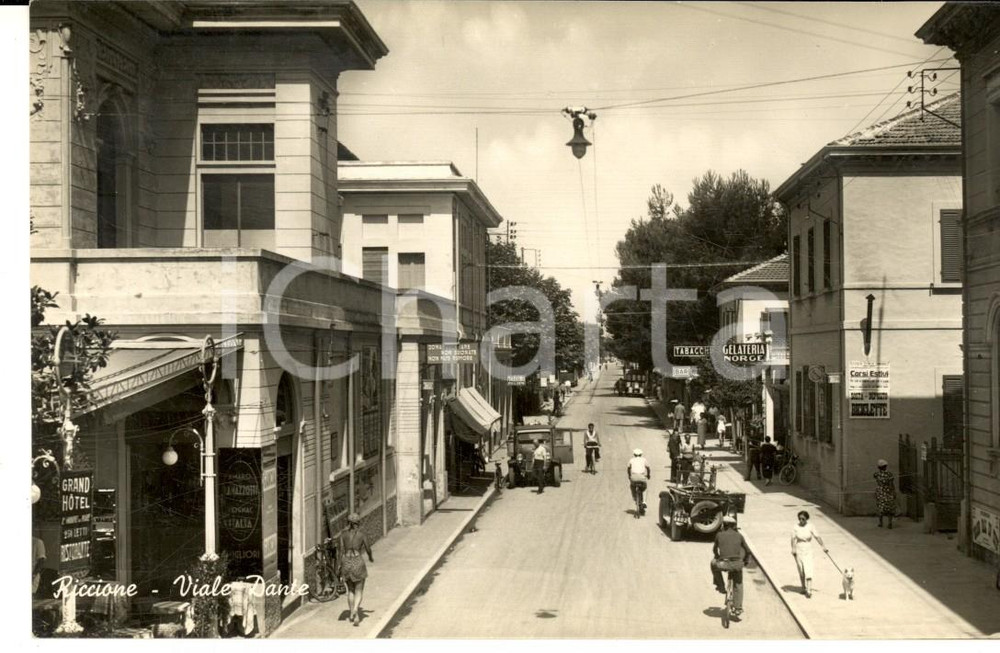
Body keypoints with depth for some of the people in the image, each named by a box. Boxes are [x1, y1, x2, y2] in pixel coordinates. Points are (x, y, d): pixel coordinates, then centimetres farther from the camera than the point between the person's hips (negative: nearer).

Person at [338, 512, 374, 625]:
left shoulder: (343, 535, 2)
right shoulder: (361, 534, -2)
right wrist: (370, 557, 30)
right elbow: (368, 549, 8)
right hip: (358, 562, -3)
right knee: (359, 591, 4)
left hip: (346, 562, 3)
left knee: (350, 590, 21)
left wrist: (341, 567, -1)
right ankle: (355, 610, -21)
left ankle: (352, 614, 24)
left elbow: (341, 551, -4)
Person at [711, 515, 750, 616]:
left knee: (714, 564, 33)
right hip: (737, 564, 2)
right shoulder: (738, 535, 10)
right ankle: (738, 607, 23)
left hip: (723, 564, -2)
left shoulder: (719, 534, 7)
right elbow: (747, 550, 16)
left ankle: (721, 586, 30)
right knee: (738, 585, 24)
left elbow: (715, 549, 20)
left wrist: (717, 557, 41)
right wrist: (746, 561, 34)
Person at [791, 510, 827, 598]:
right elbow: (793, 539, -11)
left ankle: (809, 591, -11)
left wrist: (823, 546, -10)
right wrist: (793, 549, -24)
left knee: (808, 572, -11)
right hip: (798, 552, 1)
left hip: (808, 552, -1)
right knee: (801, 572, 12)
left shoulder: (810, 527, -5)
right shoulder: (796, 527, -5)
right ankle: (804, 588, 31)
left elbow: (817, 537, -4)